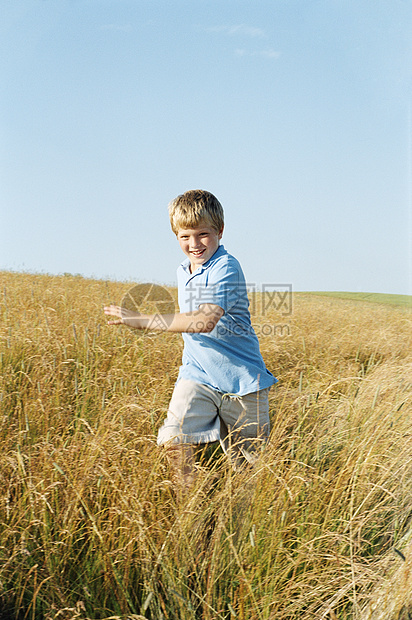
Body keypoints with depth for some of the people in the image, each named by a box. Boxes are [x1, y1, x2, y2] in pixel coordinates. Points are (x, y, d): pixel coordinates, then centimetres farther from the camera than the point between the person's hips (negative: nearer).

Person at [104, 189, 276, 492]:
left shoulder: (225, 267, -18)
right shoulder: (183, 272, 9)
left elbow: (205, 320, -32)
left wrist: (142, 320, -30)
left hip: (241, 377, -5)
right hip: (198, 375, 5)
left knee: (251, 462, 10)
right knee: (174, 440, -17)